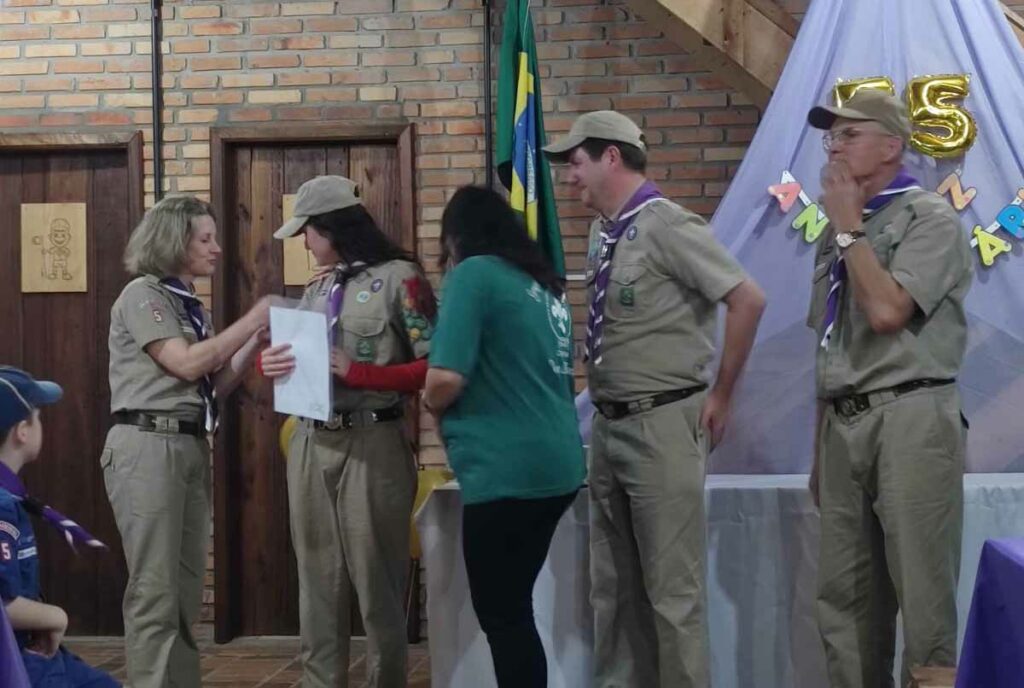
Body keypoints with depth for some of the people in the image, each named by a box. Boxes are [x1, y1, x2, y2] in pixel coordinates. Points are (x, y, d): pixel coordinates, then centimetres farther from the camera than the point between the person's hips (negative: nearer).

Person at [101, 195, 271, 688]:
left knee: (187, 588, 9)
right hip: (147, 445, -8)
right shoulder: (142, 295, -6)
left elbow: (216, 385, 14)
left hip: (191, 446, 8)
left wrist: (257, 338, 2)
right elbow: (187, 364, -16)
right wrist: (253, 318, -11)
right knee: (154, 588, -6)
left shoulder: (189, 305, 16)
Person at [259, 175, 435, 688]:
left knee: (378, 588, 1)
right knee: (318, 588, 10)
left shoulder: (399, 277, -6)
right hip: (310, 445, 7)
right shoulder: (317, 287, 16)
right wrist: (270, 363, 1)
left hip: (372, 446, -6)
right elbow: (299, 358, 23)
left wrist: (358, 373, -20)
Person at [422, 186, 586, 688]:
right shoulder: (543, 283, 15)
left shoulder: (474, 273, -8)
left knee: (502, 616, 1)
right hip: (555, 465, 8)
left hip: (506, 472, -8)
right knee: (513, 609, 18)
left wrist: (430, 400, 3)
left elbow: (447, 379, -18)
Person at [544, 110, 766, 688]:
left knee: (672, 586, -1)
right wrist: (607, 415, 13)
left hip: (661, 426, -8)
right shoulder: (604, 234, 10)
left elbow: (749, 299, -18)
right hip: (610, 425, 9)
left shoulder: (665, 225, -14)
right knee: (614, 583, 16)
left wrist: (721, 395, -12)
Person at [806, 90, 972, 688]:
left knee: (921, 589, -5)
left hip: (908, 419, -7)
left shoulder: (930, 217, -4)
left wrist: (848, 227, -7)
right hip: (843, 423, 7)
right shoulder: (841, 230, 18)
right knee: (843, 591, 11)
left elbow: (886, 311, -19)